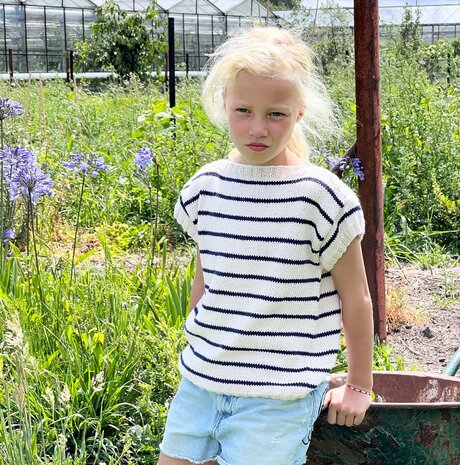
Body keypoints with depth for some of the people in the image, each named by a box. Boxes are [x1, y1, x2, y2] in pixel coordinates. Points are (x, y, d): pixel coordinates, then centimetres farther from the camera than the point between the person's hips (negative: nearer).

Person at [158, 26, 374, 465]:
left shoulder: (321, 196, -12)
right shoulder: (205, 187, 2)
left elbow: (356, 300, -3)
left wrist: (359, 387, 4)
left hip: (278, 399, -5)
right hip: (200, 385, 5)